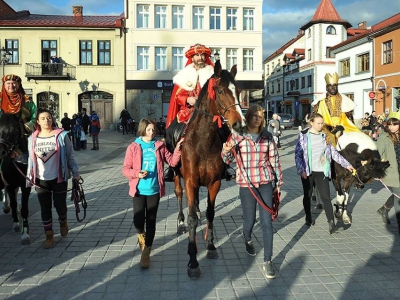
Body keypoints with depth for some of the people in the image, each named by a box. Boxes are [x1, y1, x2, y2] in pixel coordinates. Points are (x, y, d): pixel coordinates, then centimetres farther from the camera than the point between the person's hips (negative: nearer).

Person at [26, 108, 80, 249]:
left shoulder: (61, 135, -7)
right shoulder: (32, 138, 2)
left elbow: (70, 156, -3)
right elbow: (31, 159, 9)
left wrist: (75, 173, -3)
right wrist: (29, 177, 11)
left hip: (59, 178, -2)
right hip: (41, 180, 3)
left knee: (60, 205, 5)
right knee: (45, 208, 7)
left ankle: (63, 222, 39)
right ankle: (49, 236, 21)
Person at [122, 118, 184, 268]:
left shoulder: (159, 146, 2)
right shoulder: (133, 147, -3)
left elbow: (172, 161, 2)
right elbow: (125, 169, -3)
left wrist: (177, 149, -13)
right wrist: (137, 173, -21)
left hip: (154, 190, 1)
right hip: (139, 190, -1)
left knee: (151, 221, 4)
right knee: (138, 220, 1)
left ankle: (146, 253, 15)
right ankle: (141, 235, 39)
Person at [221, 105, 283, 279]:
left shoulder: (267, 137, 1)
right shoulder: (238, 135, -5)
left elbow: (274, 160, 8)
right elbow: (228, 160, -4)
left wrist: (278, 181, 11)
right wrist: (226, 151, -26)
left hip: (265, 182, 1)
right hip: (246, 184, -1)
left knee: (267, 222, -2)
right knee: (250, 220, 11)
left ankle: (268, 261, 9)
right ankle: (247, 240, 46)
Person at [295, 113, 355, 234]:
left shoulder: (325, 136, 7)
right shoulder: (303, 135, -3)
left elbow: (334, 153, 12)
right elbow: (298, 154, -5)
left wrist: (347, 164, 9)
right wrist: (301, 170, -16)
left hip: (322, 172, 1)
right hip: (307, 171, -1)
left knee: (325, 197, -7)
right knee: (307, 196, 13)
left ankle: (332, 224, -8)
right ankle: (308, 218, 33)